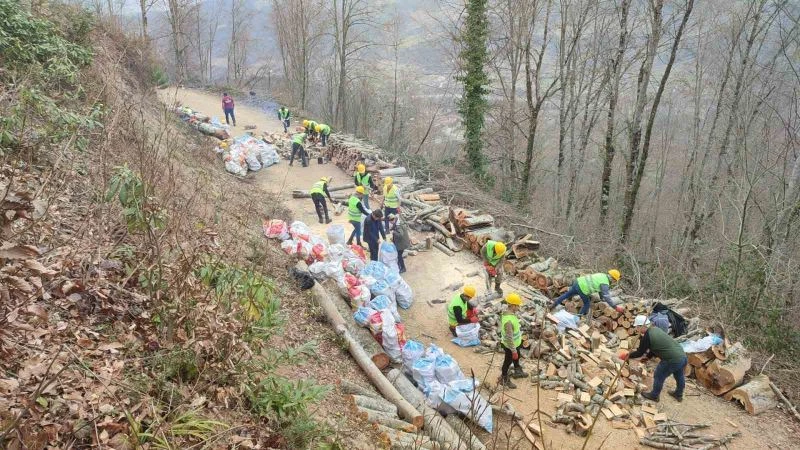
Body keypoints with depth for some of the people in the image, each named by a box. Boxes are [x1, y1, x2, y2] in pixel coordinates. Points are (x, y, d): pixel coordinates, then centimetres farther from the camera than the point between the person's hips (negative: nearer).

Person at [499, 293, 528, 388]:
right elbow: (509, 338, -33)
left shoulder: (509, 313, -8)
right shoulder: (508, 320, -40)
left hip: (516, 343, 9)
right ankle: (504, 379, 36)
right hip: (510, 345, -9)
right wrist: (513, 351, -24)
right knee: (508, 362, 14)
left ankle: (518, 372, 56)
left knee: (517, 357, 31)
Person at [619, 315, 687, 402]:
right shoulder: (655, 329, 12)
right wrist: (647, 355, 27)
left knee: (658, 376, 14)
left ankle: (654, 396, 33)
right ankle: (678, 394, 53)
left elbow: (640, 352, -2)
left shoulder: (646, 337, -14)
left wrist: (629, 355, 13)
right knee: (679, 376, 30)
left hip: (672, 361, -8)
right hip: (683, 356, 9)